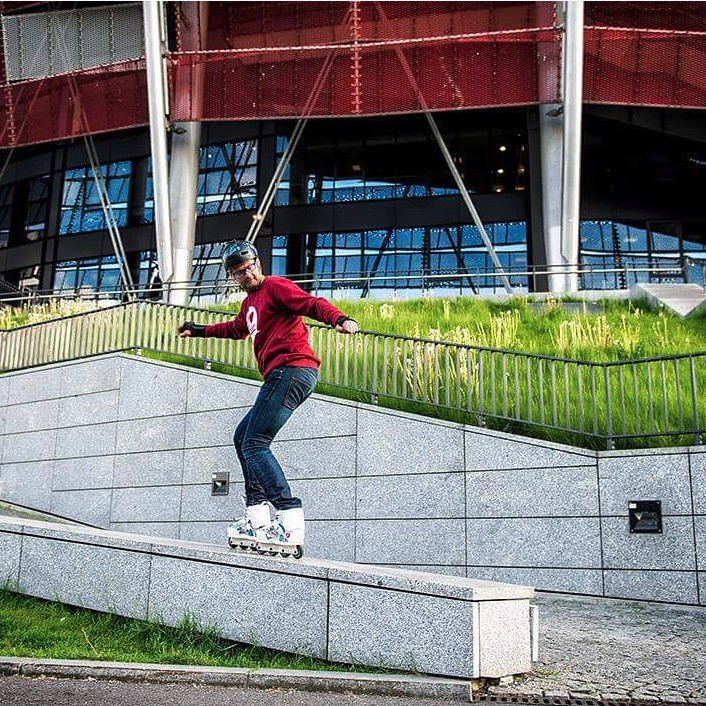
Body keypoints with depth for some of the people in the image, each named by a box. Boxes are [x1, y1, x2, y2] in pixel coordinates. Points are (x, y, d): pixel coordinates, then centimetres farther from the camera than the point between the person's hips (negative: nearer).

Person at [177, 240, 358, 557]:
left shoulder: (274, 286, -3)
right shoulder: (249, 301, 25)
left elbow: (312, 304, -19)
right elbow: (237, 328, 47)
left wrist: (339, 319, -39)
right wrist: (199, 330, 57)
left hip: (291, 370, -10)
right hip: (282, 376, 10)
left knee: (255, 445, -16)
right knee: (243, 437, 16)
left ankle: (291, 522, -25)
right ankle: (257, 515, 11)